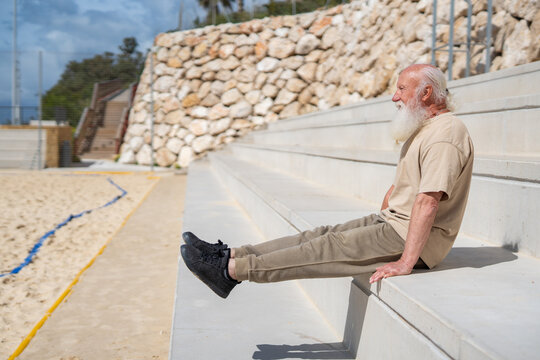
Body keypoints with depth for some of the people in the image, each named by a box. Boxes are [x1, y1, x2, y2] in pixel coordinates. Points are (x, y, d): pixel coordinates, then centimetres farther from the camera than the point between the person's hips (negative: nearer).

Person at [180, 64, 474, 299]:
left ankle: (231, 270, -13)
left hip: (414, 239, -9)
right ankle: (229, 255, -3)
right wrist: (377, 226, 16)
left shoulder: (445, 133, -18)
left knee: (331, 247, -14)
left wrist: (406, 262, -30)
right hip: (393, 223, 9)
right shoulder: (421, 130, 17)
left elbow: (427, 203, -27)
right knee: (324, 235, -1)